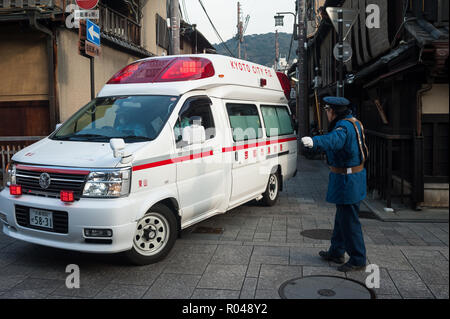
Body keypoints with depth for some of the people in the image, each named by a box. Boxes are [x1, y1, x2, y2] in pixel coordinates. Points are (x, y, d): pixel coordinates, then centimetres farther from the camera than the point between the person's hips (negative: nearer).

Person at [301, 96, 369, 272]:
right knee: (341, 217, 20)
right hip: (352, 178, 11)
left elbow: (334, 139, -45)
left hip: (347, 181, -11)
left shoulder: (344, 126, -21)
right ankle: (337, 252, 34)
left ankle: (358, 260, 9)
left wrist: (315, 141, -62)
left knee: (349, 221, -2)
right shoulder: (353, 122, 14)